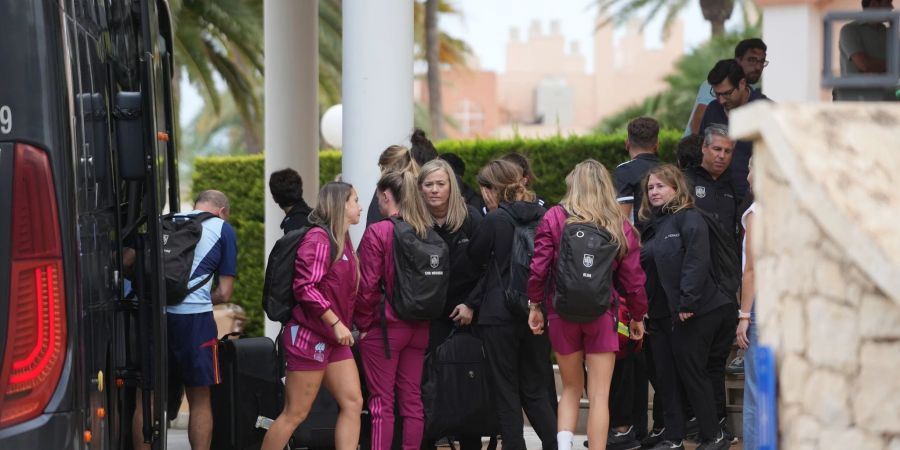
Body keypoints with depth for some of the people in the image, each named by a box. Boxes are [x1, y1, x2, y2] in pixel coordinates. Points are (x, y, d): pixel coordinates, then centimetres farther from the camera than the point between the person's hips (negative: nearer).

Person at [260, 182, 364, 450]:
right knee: (295, 413, -4)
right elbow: (306, 287, -21)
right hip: (309, 336, -9)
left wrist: (343, 325, 10)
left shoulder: (342, 241, 14)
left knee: (353, 403, 0)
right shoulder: (318, 239, -14)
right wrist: (336, 323, -19)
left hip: (334, 339, 9)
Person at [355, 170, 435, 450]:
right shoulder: (428, 232, 2)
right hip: (419, 327, 5)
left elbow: (368, 285, -13)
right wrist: (425, 314, 13)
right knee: (412, 399, 10)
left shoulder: (377, 232, -13)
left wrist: (364, 323, -2)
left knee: (382, 402, -1)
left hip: (385, 325, -5)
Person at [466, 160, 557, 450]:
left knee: (506, 391, 5)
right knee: (535, 390, 13)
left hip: (500, 315, -5)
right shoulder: (543, 216, 3)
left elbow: (475, 259, -1)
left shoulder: (495, 219, -13)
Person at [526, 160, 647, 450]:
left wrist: (535, 305, 5)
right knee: (599, 395, 2)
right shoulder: (620, 226, -2)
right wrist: (638, 316, 13)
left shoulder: (554, 218, -4)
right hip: (601, 316, -1)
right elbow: (632, 277, 0)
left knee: (571, 388, 17)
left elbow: (539, 267, -7)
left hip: (562, 314, 1)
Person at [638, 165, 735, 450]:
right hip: (660, 315, 8)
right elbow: (644, 270, 19)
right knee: (666, 376, 6)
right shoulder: (654, 226, 18)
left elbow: (696, 261, -18)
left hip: (691, 314, -8)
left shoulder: (689, 219, -8)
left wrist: (688, 301, -24)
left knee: (692, 374, -3)